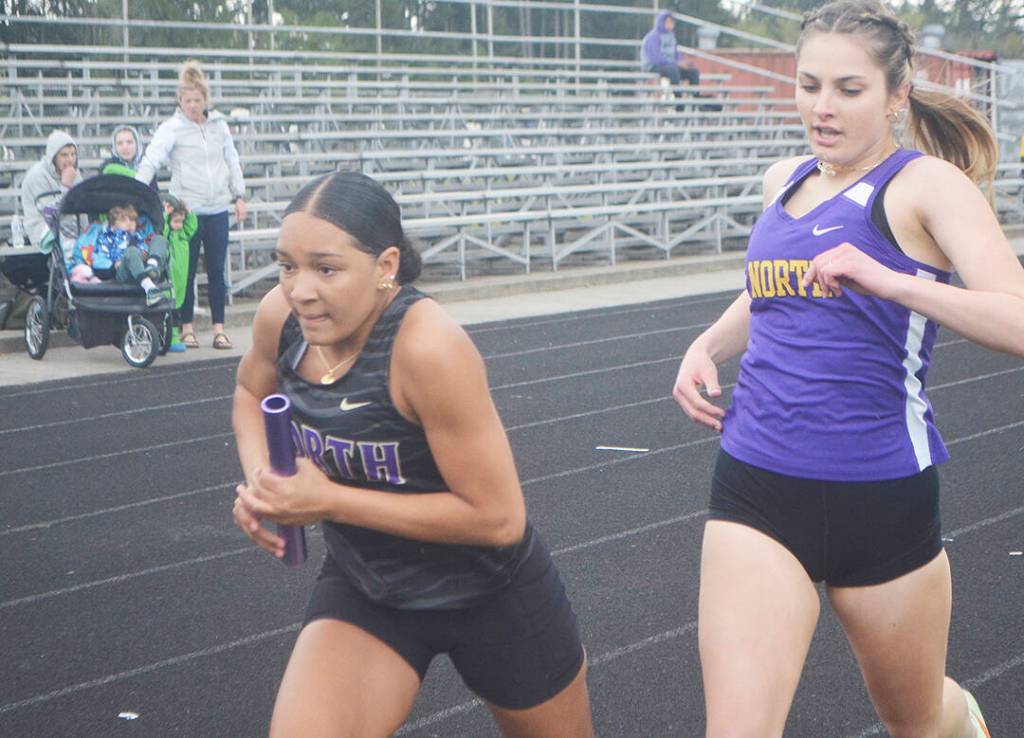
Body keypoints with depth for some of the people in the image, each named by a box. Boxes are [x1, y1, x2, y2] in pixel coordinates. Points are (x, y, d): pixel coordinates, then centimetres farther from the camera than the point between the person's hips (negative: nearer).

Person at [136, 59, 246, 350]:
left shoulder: (219, 125, 7)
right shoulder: (171, 128, -6)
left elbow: (232, 161, 16)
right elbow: (151, 161, -16)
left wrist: (239, 196, 12)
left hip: (217, 209, 3)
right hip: (187, 209, -3)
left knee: (217, 270, 5)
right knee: (187, 271, 3)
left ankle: (219, 328, 12)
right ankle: (187, 327, 14)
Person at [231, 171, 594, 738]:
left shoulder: (428, 347, -32)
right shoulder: (280, 316, -13)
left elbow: (498, 516, -29)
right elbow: (250, 393, 11)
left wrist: (330, 500, -27)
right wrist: (260, 483, -10)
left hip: (490, 596, -4)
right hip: (362, 585, 4)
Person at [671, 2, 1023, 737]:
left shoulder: (927, 184, -8)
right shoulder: (784, 181, 10)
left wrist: (890, 279, -33)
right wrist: (709, 345, 12)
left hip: (881, 495, -3)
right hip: (756, 488, 3)